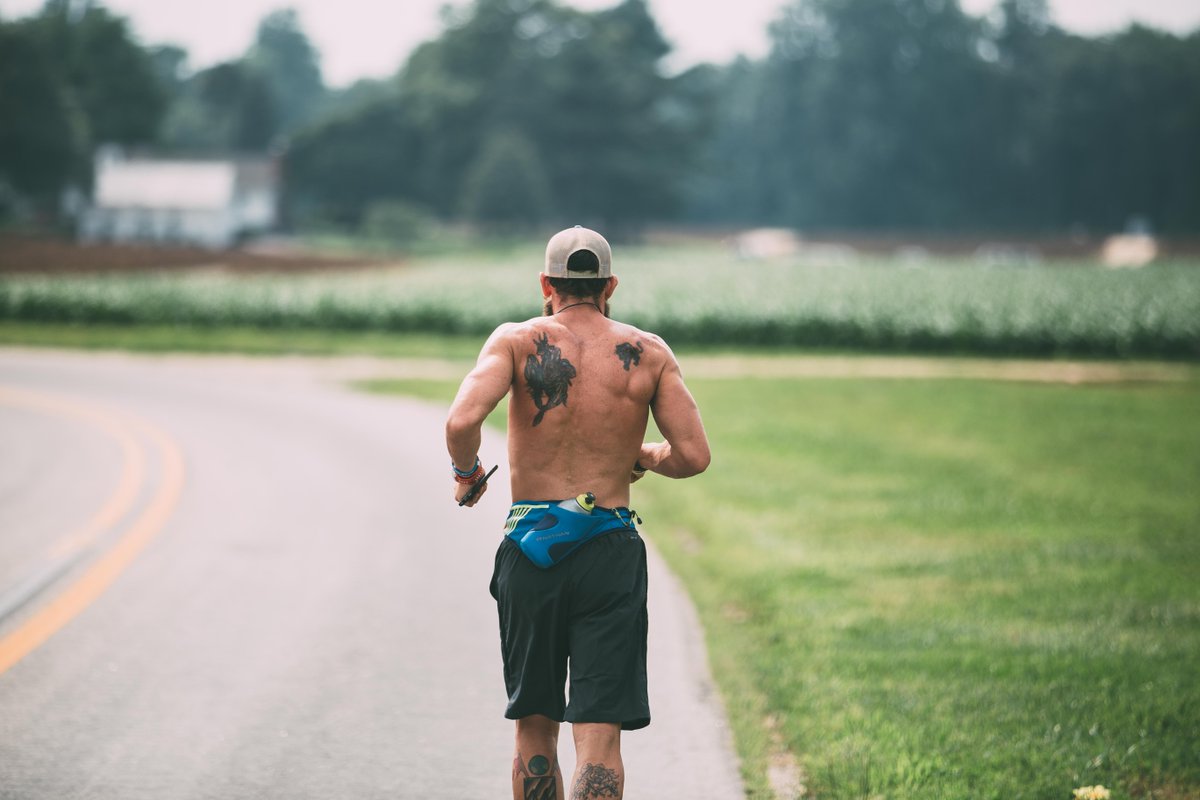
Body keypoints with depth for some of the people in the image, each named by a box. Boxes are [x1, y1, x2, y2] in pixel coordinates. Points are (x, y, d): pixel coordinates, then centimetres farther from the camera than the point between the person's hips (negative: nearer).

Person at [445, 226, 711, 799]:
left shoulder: (517, 341, 0)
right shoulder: (649, 353, 4)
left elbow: (462, 421, -16)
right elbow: (693, 456, -2)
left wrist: (466, 472, 4)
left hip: (530, 547, 1)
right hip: (611, 553, 0)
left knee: (534, 727, 16)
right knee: (599, 735, -4)